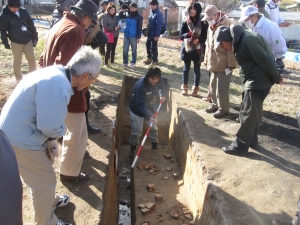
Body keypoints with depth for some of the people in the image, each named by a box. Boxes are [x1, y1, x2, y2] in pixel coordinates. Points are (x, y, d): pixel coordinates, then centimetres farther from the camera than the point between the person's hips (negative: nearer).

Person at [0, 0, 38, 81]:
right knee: (17, 61, 8)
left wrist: (34, 37, 6)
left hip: (28, 40, 3)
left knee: (31, 58, 7)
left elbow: (31, 24, 7)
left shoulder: (23, 11, 1)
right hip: (16, 42, -3)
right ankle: (19, 78, 24)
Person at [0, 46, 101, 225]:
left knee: (43, 173, 29)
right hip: (21, 139, -9)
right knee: (45, 181, 10)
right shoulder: (58, 85, -31)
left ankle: (49, 201, 53)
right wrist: (62, 130, -9)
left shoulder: (58, 74, 1)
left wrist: (51, 141, 4)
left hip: (17, 130, 9)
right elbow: (49, 126, -31)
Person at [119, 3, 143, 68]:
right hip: (126, 35, 5)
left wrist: (138, 37, -13)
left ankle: (133, 62, 18)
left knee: (134, 50, 6)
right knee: (125, 49, 8)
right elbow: (120, 16, 20)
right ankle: (125, 62, 19)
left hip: (134, 36, -5)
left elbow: (139, 28, -9)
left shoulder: (139, 17, -9)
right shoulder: (127, 14, 4)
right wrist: (122, 11, 0)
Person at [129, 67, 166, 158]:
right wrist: (149, 117, -40)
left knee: (154, 127, 14)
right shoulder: (140, 85, -36)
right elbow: (140, 105, -34)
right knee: (137, 130, 0)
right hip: (137, 109, -5)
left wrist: (162, 95, -12)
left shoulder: (158, 81, -18)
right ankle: (132, 148, 23)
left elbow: (162, 86, 9)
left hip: (150, 107, 6)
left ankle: (154, 146, 37)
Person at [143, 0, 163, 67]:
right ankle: (149, 58, 33)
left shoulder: (159, 13, -16)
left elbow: (159, 25, -19)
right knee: (148, 45, 17)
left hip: (154, 34, -8)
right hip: (149, 33, 8)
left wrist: (157, 35, -22)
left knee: (153, 47, -2)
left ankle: (155, 60, 10)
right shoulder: (151, 11, 9)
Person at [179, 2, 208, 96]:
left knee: (197, 69, 5)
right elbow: (180, 35, 0)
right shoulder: (185, 22, 2)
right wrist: (188, 34, -20)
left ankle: (195, 88, 15)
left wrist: (198, 39, -23)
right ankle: (185, 87, 21)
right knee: (186, 68, 10)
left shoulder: (203, 23, -4)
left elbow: (205, 36, -4)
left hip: (198, 49, -2)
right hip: (187, 48, 2)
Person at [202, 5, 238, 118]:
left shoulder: (228, 24, -15)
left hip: (224, 63, -8)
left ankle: (223, 108, 14)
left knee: (222, 87, -1)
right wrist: (207, 60, 16)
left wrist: (231, 64, -19)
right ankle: (215, 104, 33)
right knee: (213, 85, 16)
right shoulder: (211, 26, 11)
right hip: (214, 62, 8)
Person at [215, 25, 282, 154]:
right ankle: (251, 139, 31)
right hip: (255, 80, 10)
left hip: (259, 81, -10)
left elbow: (265, 60, -21)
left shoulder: (247, 41, -23)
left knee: (247, 113, -3)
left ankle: (240, 145, 7)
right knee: (254, 111, 18)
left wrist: (277, 78, -12)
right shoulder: (241, 40, 11)